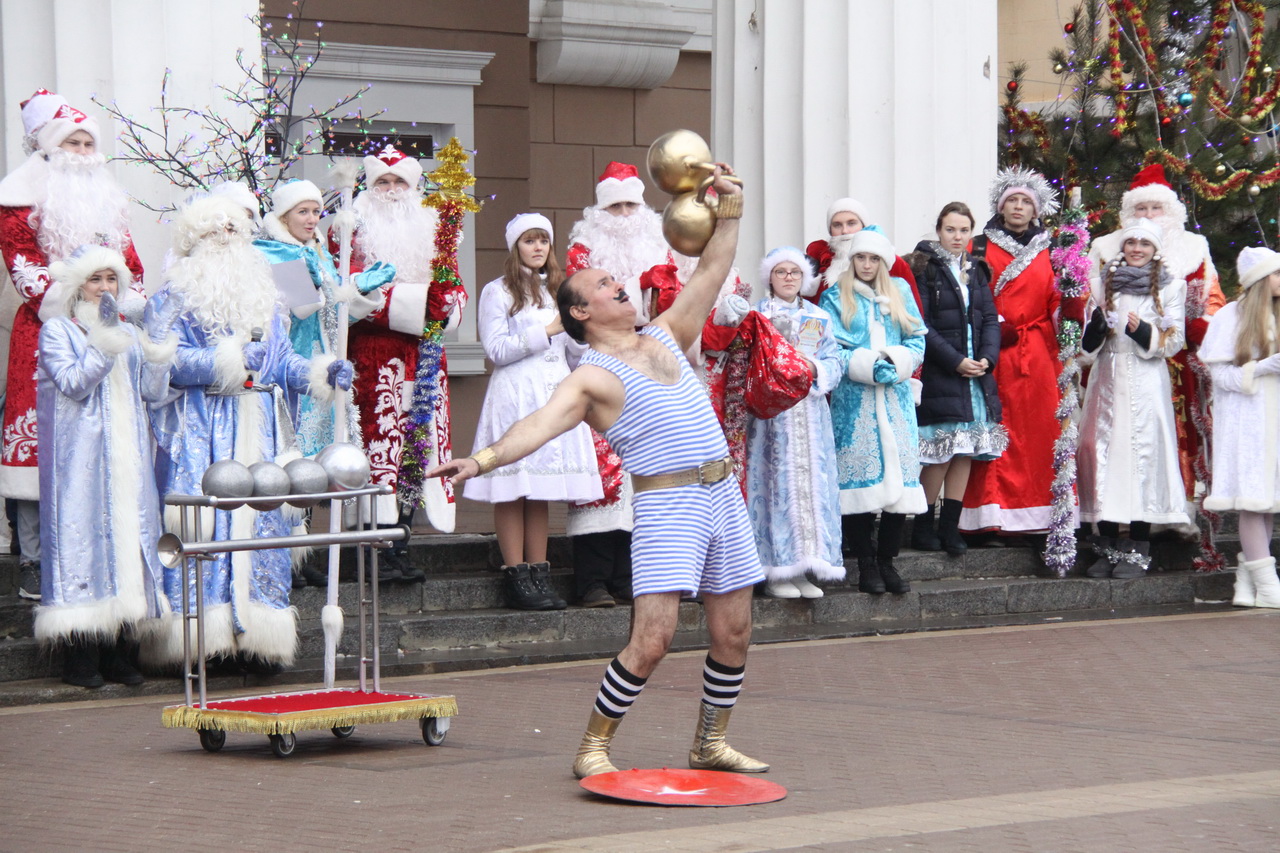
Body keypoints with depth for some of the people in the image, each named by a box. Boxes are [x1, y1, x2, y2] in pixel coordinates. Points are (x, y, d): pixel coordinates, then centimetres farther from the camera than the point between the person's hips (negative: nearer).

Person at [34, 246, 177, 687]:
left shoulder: (128, 334, 18)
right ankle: (80, 660, -6)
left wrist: (159, 352, -5)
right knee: (82, 532, -9)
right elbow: (73, 383, -12)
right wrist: (104, 339, -18)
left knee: (128, 530, 2)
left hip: (125, 458, 6)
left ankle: (118, 657, 6)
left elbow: (153, 393, 12)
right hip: (80, 455, -5)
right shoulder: (57, 331, 2)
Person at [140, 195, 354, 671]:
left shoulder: (263, 300, 21)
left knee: (262, 523, 0)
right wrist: (230, 361, -18)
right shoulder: (172, 299, 3)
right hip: (200, 432, -5)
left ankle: (259, 639, 2)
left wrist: (322, 373, -2)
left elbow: (284, 362, 17)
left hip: (259, 432, 5)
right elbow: (167, 360, -10)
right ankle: (196, 637, -11)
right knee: (201, 526, -12)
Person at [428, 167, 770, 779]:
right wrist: (482, 459, -35)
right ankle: (593, 748, -4)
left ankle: (710, 744, 23)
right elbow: (541, 423, -19)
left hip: (724, 494, 7)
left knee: (733, 633, 8)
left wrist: (729, 206, 13)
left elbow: (712, 272, 21)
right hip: (667, 504, -7)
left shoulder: (665, 337, 17)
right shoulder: (592, 377, -4)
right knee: (652, 637, -16)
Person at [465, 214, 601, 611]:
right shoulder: (497, 292, 3)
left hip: (555, 393, 6)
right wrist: (546, 331, -9)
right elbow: (496, 350, -7)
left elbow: (576, 348, 23)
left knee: (543, 489, 4)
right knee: (513, 488, -8)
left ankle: (539, 574, 5)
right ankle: (516, 576, -8)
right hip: (514, 395, -6)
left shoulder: (557, 290, 22)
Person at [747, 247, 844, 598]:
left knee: (812, 483, -1)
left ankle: (803, 570, 3)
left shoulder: (819, 318, 17)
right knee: (775, 483, -8)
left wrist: (813, 367, -10)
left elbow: (835, 365, 10)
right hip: (770, 410, -3)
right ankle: (775, 572, -5)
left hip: (810, 410, 3)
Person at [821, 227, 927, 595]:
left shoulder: (900, 293, 16)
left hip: (896, 397, 3)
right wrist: (866, 365, -14)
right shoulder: (836, 298, 7)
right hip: (854, 399, -3)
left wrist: (894, 361, -8)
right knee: (860, 479, -8)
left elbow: (917, 343, 11)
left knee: (900, 477, -4)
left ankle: (887, 561, 4)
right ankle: (866, 564, -3)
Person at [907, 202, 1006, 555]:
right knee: (942, 453, -9)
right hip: (938, 374, -6)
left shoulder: (977, 271, 16)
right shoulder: (924, 269, -2)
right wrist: (955, 361, -15)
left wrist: (987, 358, -6)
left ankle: (950, 527, 7)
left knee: (966, 451, 2)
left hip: (976, 371, 6)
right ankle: (922, 528, 1)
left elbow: (991, 318, 11)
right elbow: (921, 325, -9)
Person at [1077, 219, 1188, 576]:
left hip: (1147, 383, -3)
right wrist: (1096, 324, -9)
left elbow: (1173, 342, 2)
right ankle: (1107, 547, 2)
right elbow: (1087, 344, 13)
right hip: (1107, 381, 3)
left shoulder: (1170, 288, 8)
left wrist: (1144, 332, -15)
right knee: (1104, 450, -3)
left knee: (1143, 452, -10)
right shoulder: (1102, 284, 15)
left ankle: (1138, 550, -6)